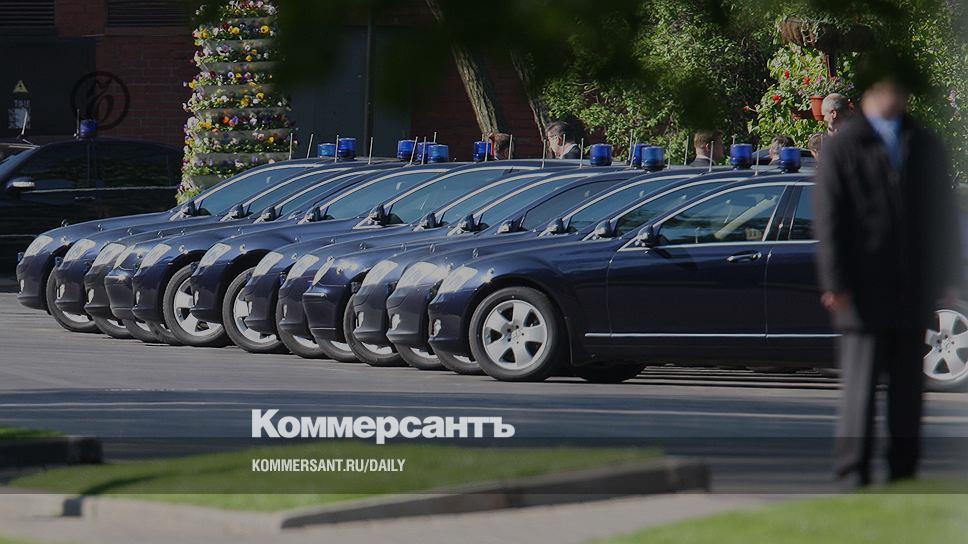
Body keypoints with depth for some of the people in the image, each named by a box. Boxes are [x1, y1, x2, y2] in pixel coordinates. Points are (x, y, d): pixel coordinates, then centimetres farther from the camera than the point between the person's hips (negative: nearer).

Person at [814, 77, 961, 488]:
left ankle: (904, 472, 11)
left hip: (915, 291, 4)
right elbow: (828, 219, -3)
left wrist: (947, 277, 9)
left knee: (908, 385, 5)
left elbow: (944, 214, 17)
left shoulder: (926, 146, 16)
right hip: (864, 291, -4)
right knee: (860, 384, -7)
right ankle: (852, 474, -3)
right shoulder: (841, 148, 2)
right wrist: (834, 283, -10)